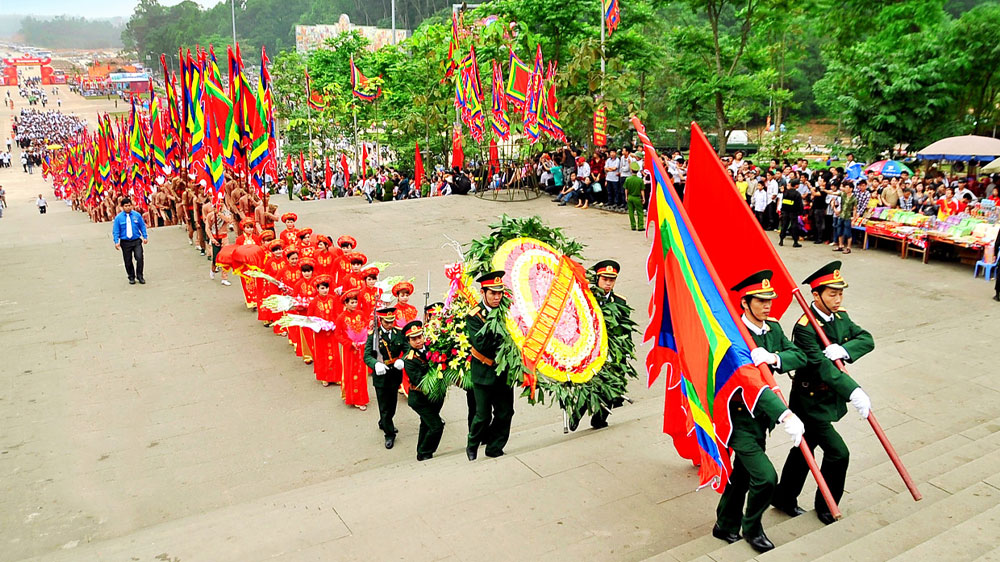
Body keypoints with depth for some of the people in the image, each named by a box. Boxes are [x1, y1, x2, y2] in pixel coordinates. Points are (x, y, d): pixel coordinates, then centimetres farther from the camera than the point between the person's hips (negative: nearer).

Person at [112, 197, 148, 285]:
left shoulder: (137, 215, 0)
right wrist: (116, 242, -10)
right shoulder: (118, 217, -4)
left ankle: (140, 276, 3)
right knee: (128, 261, 6)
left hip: (136, 241, 0)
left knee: (139, 257, -13)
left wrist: (145, 237, 3)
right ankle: (131, 277, 23)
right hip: (125, 242, 0)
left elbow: (142, 226, 8)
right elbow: (115, 231, -1)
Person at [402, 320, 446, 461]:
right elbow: (420, 382, -27)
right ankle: (424, 453, 7)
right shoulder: (410, 360, -20)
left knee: (426, 425, 23)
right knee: (436, 426, -13)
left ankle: (422, 452, 43)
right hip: (420, 399, -6)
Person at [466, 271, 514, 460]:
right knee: (483, 416, 2)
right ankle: (472, 446, 27)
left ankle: (494, 449, 25)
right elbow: (481, 345, -22)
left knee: (505, 413, 7)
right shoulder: (474, 316, -10)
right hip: (484, 374, -4)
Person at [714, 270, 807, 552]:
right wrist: (785, 415, -44)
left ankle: (725, 526, 41)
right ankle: (752, 527, 15)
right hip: (740, 419, -8)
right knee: (765, 477, -13)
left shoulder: (773, 328, 2)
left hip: (761, 418, 8)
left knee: (743, 474, 21)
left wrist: (774, 358, -28)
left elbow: (800, 356, -6)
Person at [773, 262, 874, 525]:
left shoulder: (841, 317, 3)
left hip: (831, 398, 8)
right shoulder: (805, 327, -24)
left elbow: (867, 340, -6)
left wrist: (845, 349, -26)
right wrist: (853, 392, -38)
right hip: (811, 401, -8)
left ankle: (784, 498, 34)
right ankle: (825, 506, 18)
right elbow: (821, 366, -31)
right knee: (838, 453, -5)